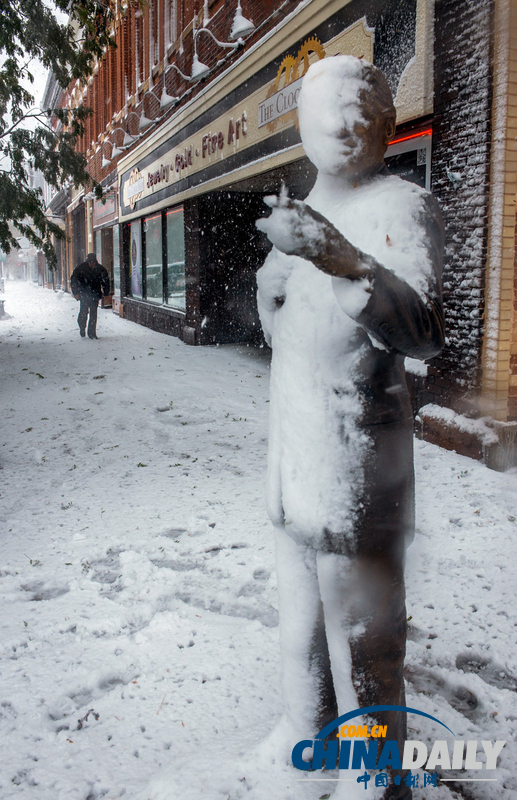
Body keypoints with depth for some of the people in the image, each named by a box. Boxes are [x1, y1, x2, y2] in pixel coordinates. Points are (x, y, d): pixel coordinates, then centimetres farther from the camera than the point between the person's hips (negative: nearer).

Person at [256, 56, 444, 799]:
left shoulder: (403, 207, -11)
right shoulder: (307, 209, 15)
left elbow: (423, 332, -28)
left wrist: (344, 261, -41)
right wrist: (271, 286, 3)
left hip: (357, 455, -8)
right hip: (296, 450, 9)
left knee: (363, 631, 0)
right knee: (302, 609, 22)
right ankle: (308, 726, 42)